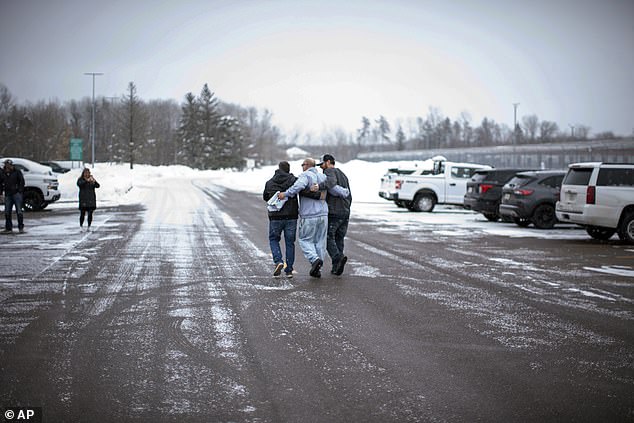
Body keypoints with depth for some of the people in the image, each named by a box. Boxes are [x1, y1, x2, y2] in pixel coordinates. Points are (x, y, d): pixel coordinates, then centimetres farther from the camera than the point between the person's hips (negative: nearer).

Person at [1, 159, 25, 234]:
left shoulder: (17, 171, -3)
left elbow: (22, 181, -4)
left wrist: (20, 191, -12)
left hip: (16, 193, -5)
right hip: (8, 195, 5)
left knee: (19, 211, -7)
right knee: (7, 212, 5)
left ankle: (21, 228, -1)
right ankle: (8, 228, 13)